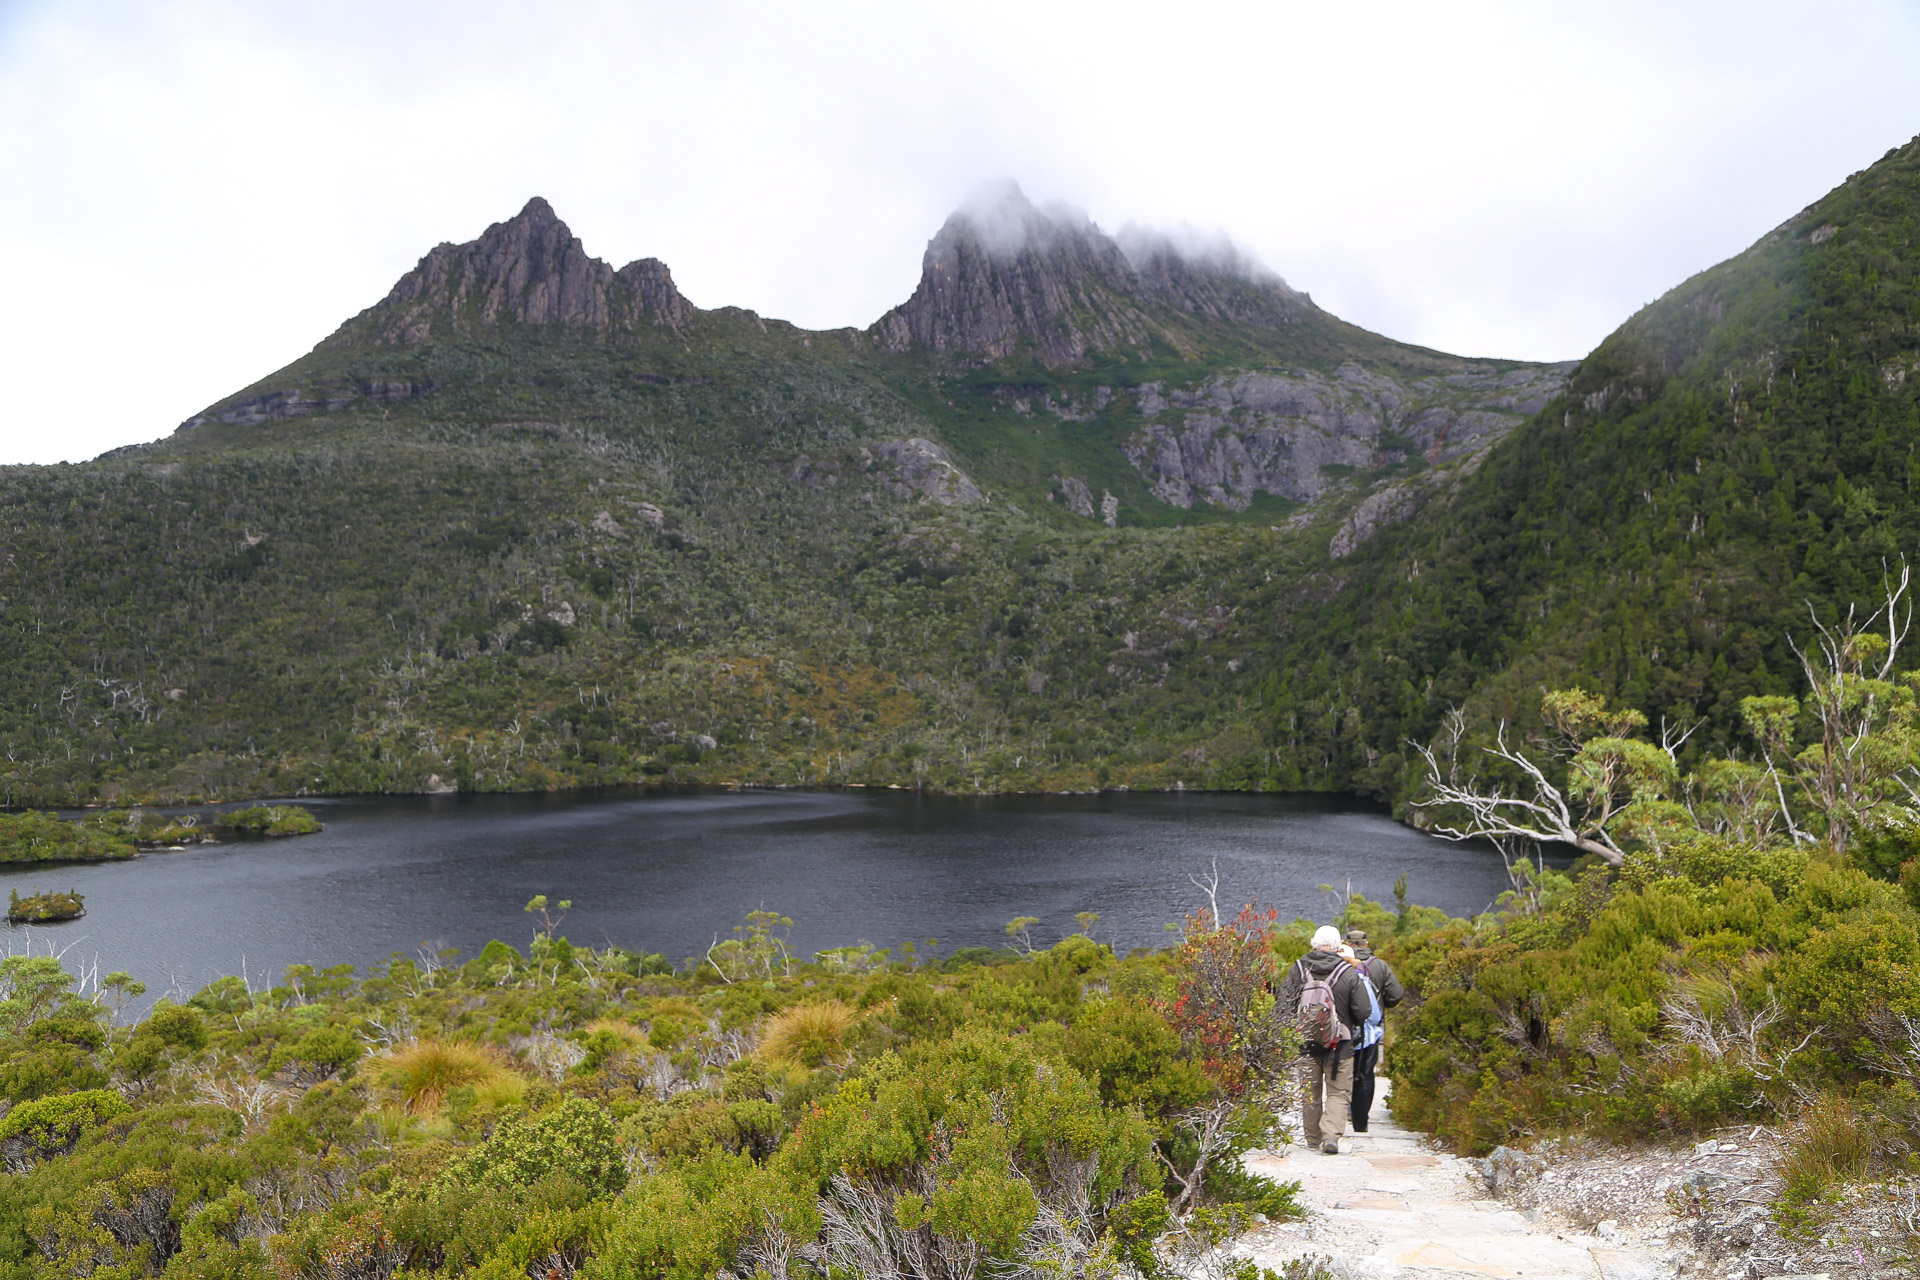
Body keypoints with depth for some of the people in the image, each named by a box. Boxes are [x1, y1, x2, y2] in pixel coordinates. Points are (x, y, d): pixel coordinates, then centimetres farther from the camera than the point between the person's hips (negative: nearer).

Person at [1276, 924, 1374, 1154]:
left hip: (1304, 1042, 2)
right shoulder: (1349, 974, -10)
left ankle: (1312, 1137, 21)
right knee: (1338, 1092, 6)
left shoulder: (1298, 970, -5)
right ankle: (1331, 1134, -10)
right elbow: (1363, 1011, -8)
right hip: (1339, 1043, -2)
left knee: (1310, 1091, 15)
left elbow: (1283, 1005, -5)